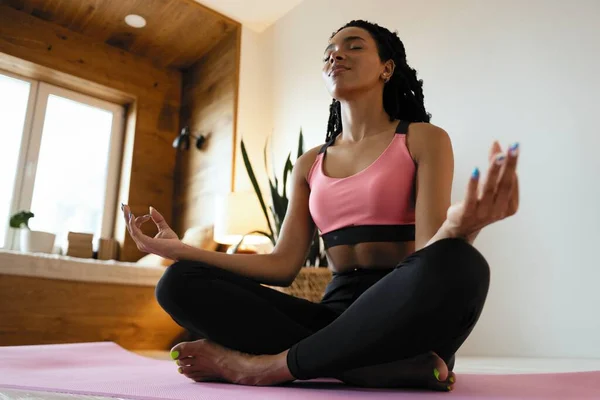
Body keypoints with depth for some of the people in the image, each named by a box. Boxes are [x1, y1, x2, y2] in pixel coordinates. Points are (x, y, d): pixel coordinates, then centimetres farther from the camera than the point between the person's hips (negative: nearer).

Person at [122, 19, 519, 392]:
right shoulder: (310, 164, 14)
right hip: (337, 316, 4)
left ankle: (264, 365, -22)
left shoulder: (423, 138, 2)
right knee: (181, 282, -13)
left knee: (460, 266, -38)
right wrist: (182, 250, 2)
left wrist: (459, 225, -35)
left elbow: (431, 255, -11)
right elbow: (283, 264, 6)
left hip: (404, 316, -3)